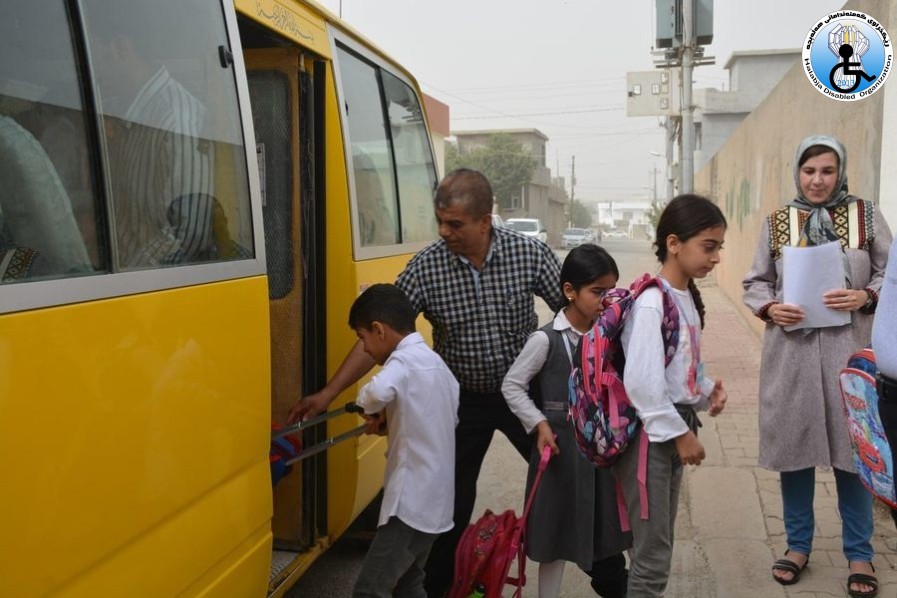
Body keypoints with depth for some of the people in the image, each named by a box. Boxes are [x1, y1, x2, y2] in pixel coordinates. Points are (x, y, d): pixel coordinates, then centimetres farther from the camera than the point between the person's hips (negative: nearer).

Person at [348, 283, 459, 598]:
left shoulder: (404, 360, -15)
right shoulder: (433, 360, 12)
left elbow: (377, 392, -37)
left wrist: (368, 404, -15)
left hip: (412, 501, -10)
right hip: (434, 497, 10)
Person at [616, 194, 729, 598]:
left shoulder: (687, 298, 8)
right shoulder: (652, 303, -21)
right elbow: (641, 383, -26)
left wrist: (706, 391, 1)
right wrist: (680, 433, -18)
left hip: (673, 428, 9)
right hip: (650, 435, -9)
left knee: (660, 544, 20)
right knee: (652, 554, 3)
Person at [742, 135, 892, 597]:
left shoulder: (866, 215, 3)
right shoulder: (776, 223, 6)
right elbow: (755, 282, 8)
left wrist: (865, 296, -14)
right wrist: (769, 308, -11)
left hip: (848, 347, -1)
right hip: (791, 349, 1)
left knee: (853, 446, 5)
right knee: (793, 444, 9)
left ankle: (859, 553, 22)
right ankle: (798, 544, 26)